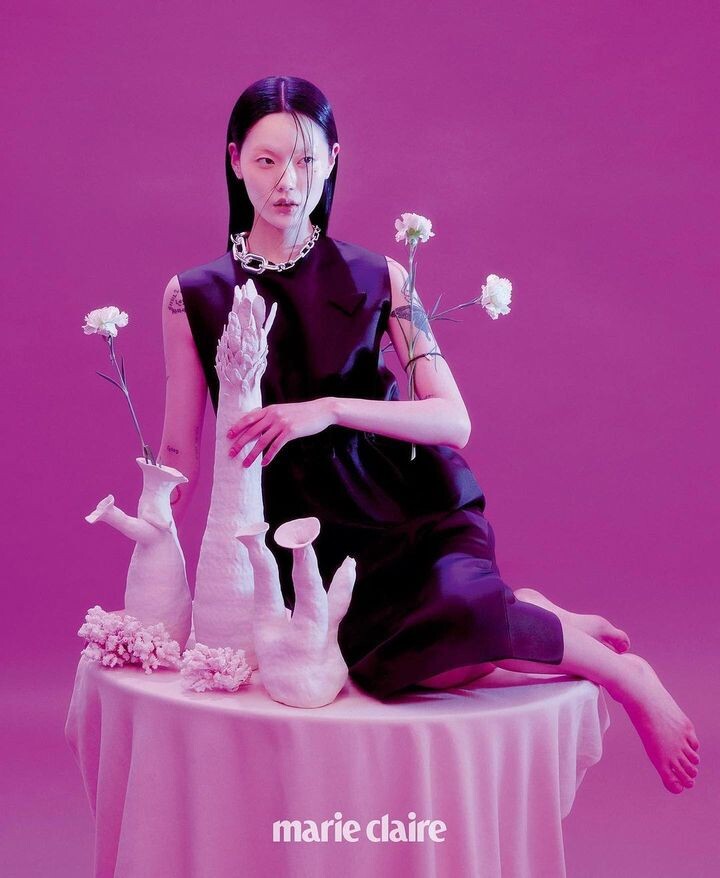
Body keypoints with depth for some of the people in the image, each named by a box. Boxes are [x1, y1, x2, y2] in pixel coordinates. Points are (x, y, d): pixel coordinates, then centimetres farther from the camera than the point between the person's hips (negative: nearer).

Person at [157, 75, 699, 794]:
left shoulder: (377, 279, -1)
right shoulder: (193, 298, 2)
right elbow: (179, 458, 5)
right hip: (306, 539, 1)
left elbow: (454, 422, -11)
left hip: (411, 518, -1)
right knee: (432, 659, -28)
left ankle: (618, 671, -6)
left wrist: (329, 408, -25)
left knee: (458, 616, -34)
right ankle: (520, 622, 3)